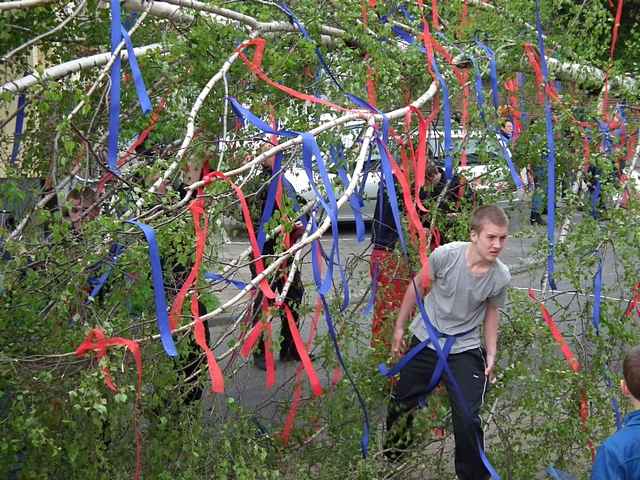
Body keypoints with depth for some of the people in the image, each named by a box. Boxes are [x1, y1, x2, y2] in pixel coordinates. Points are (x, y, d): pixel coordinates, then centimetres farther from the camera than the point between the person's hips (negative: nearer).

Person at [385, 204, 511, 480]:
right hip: (425, 341, 1)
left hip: (465, 351, -1)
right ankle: (392, 454, 47)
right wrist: (399, 327, 2)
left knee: (467, 419, -12)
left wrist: (491, 354, 3)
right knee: (401, 402, 17)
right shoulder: (446, 255, -24)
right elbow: (418, 287, -6)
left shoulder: (501, 277, -18)